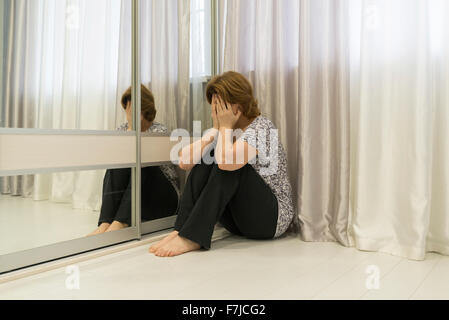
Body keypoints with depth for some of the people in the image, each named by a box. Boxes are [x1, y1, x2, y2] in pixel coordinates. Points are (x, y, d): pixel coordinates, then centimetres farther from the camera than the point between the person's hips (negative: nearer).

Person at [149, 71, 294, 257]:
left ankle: (192, 237, -31)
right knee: (206, 158, -12)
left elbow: (226, 160, -36)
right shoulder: (222, 130, 7)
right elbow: (184, 162, -6)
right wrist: (216, 129, -10)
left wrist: (226, 127, -19)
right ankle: (181, 230, -23)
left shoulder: (261, 128, -16)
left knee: (229, 165, -28)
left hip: (273, 217, -6)